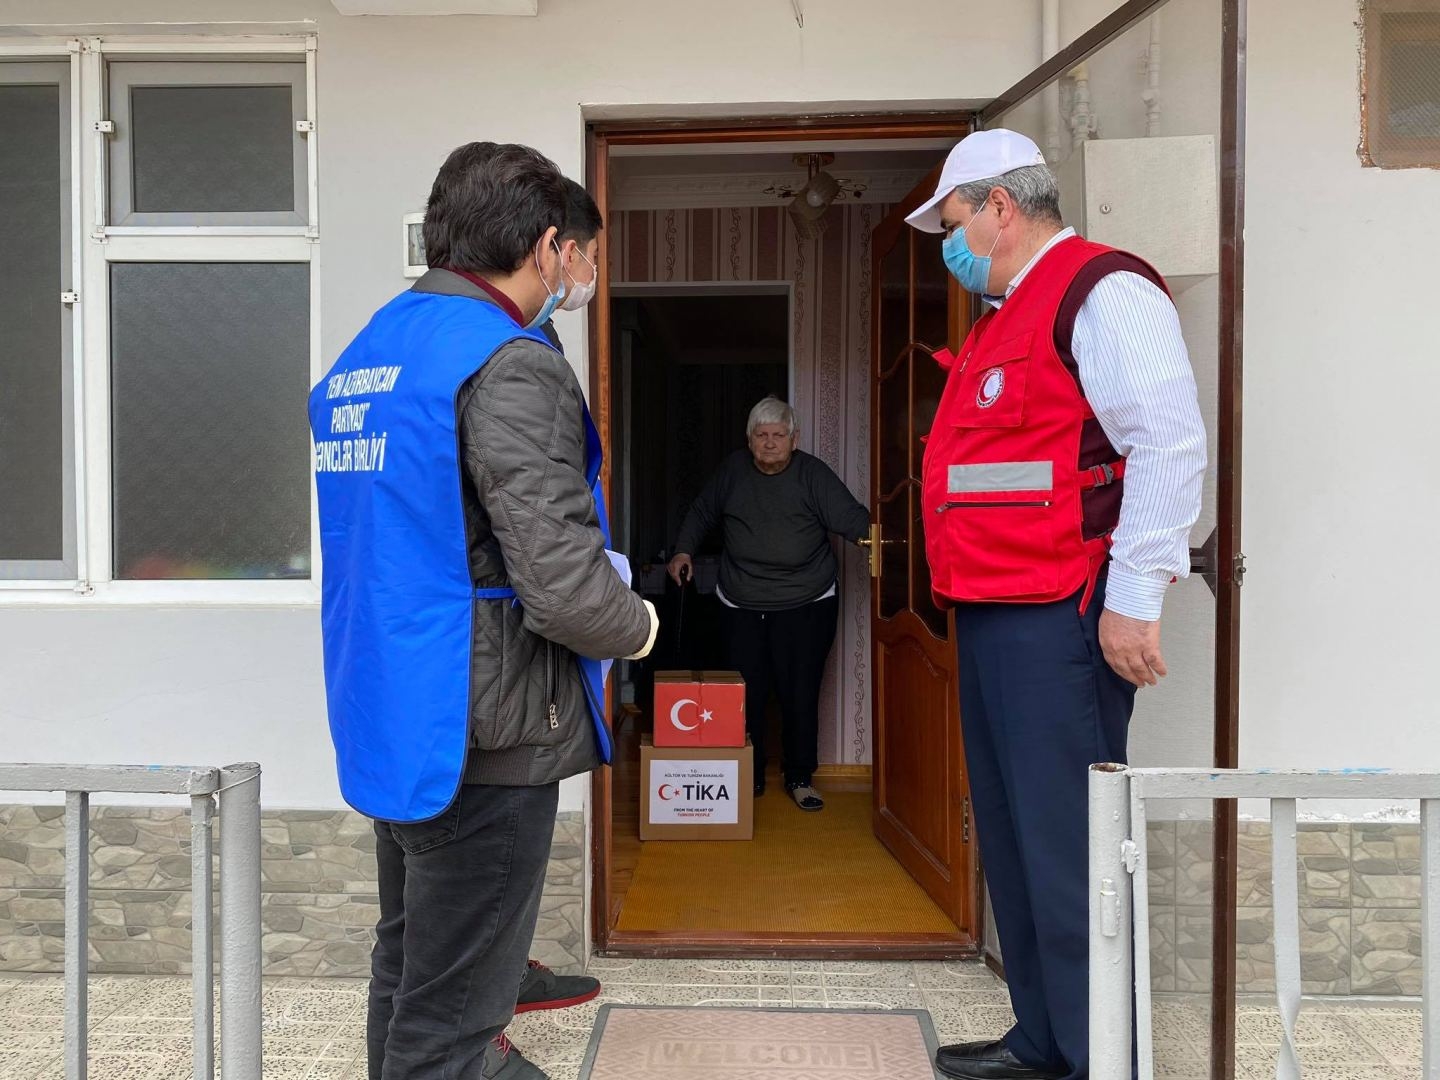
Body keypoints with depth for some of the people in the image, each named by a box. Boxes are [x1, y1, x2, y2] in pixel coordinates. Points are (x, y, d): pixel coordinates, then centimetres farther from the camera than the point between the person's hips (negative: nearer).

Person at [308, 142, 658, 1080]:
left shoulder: (362, 357, 10)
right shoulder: (510, 366, -18)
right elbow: (564, 589, -26)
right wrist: (640, 624, -4)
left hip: (388, 719, 9)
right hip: (481, 737, -9)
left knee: (408, 972, 24)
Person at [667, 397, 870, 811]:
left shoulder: (813, 474, -5)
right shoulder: (734, 470, 5)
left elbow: (849, 516, -15)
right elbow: (702, 513, 17)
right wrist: (684, 550, 6)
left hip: (806, 606, -2)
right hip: (741, 606, 3)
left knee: (800, 695, 0)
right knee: (747, 696, 5)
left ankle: (800, 778, 17)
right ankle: (749, 778, 21)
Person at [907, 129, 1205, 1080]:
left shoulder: (1101, 291, -9)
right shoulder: (1007, 315, 21)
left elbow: (1170, 446, -18)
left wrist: (1134, 599, -21)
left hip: (1059, 615, -10)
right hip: (994, 613, 10)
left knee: (1065, 842, -5)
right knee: (1013, 834, 15)